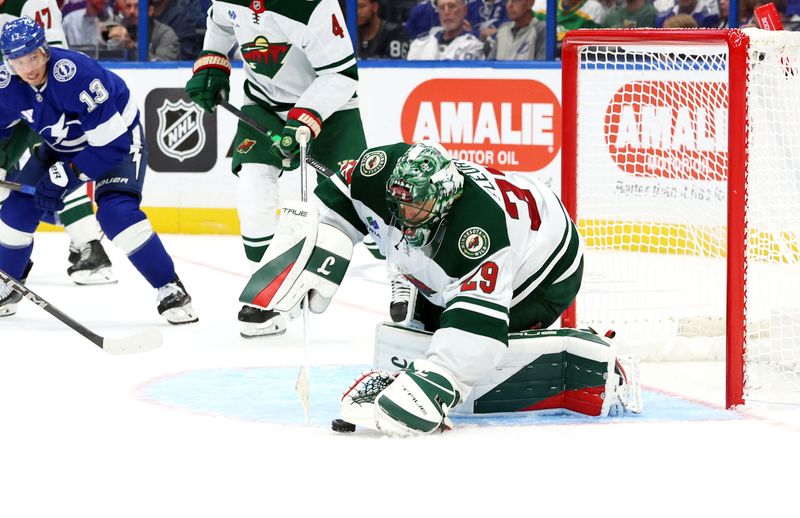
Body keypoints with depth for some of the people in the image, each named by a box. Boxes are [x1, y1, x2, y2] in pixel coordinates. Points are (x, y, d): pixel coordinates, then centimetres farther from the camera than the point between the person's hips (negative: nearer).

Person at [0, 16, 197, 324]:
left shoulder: (77, 74, -38)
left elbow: (110, 142, -34)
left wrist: (67, 176, -33)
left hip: (118, 137, -6)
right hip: (60, 145, 6)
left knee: (116, 212, -26)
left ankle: (170, 289, -17)